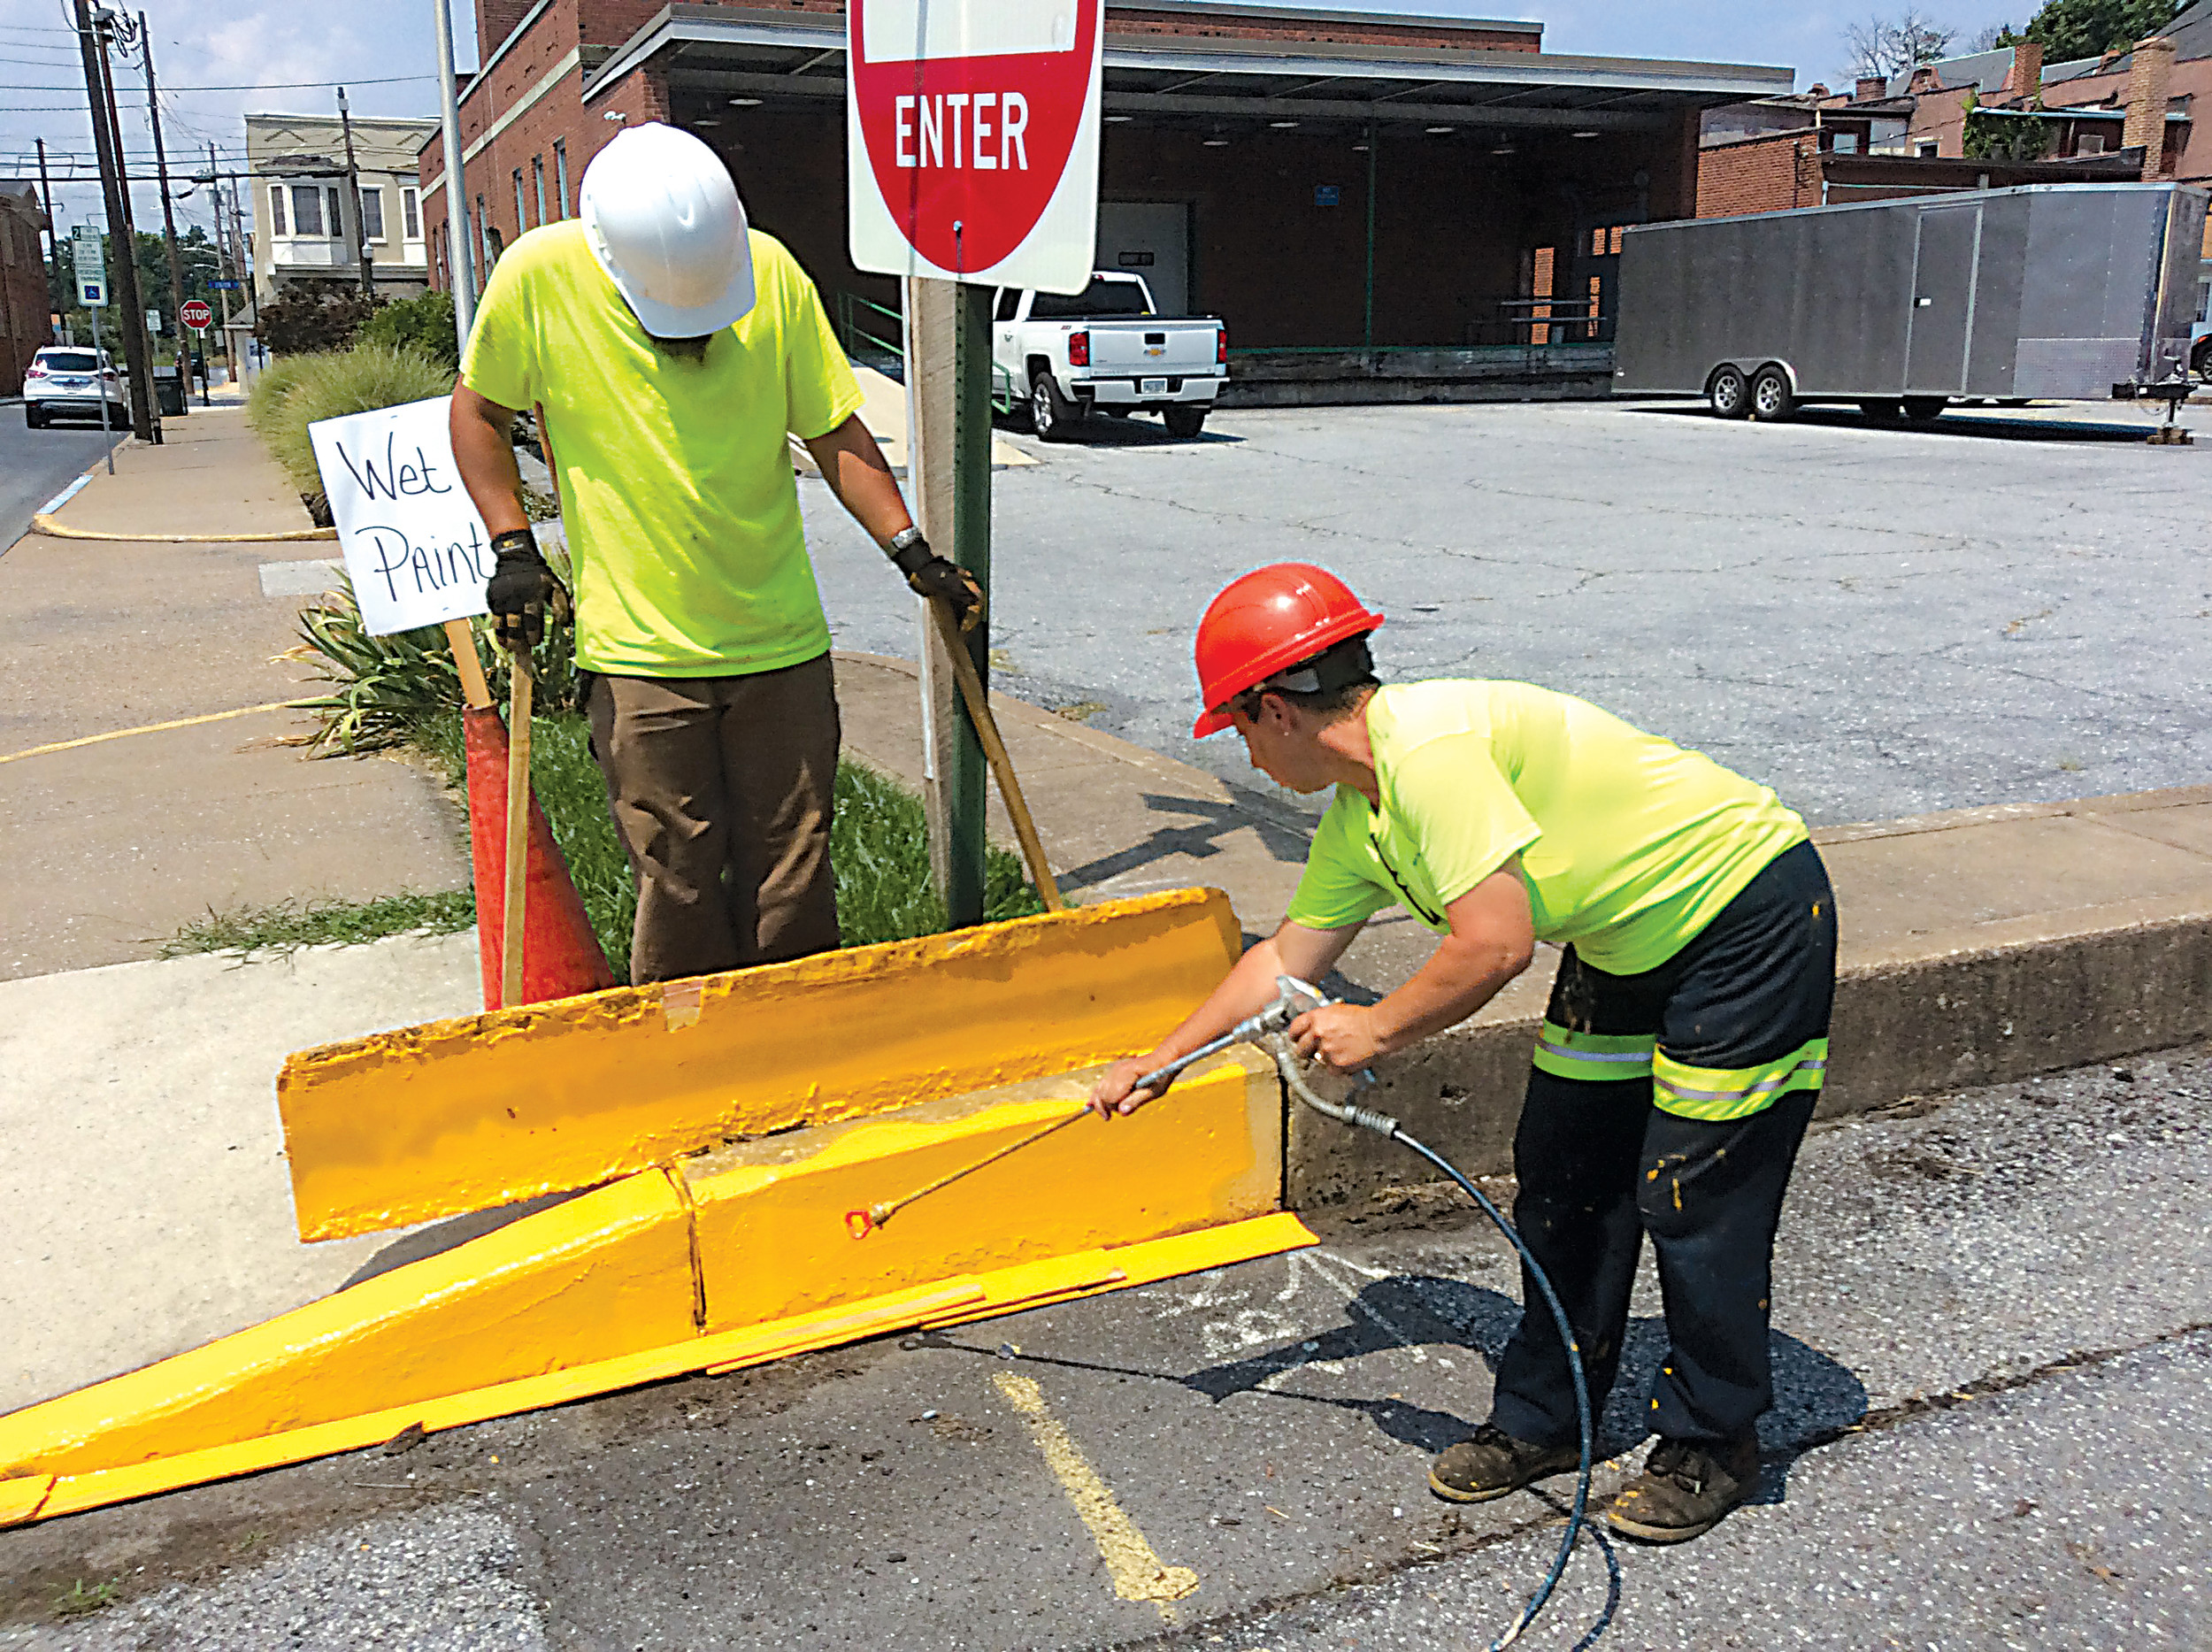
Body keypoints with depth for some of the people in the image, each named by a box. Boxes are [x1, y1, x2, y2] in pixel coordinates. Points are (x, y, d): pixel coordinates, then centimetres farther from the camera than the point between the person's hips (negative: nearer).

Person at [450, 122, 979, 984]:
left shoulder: (773, 271, -6)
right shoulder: (539, 277, -9)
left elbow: (833, 430, 3)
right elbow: (479, 409, 7)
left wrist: (909, 549, -6)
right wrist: (512, 546, -3)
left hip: (781, 641, 2)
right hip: (638, 652, -1)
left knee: (792, 880, 9)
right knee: (677, 885, 3)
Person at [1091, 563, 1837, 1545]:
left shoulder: (1430, 748, -29)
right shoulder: (1359, 815, 1)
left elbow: (1496, 943, -33)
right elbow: (1287, 957, 11)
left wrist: (1377, 1031, -19)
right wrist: (1157, 1062, 16)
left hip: (1750, 915, -9)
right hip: (1630, 941, 9)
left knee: (1694, 1199, -3)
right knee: (1562, 1171, 10)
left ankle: (1711, 1445, 18)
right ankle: (1543, 1419, 24)